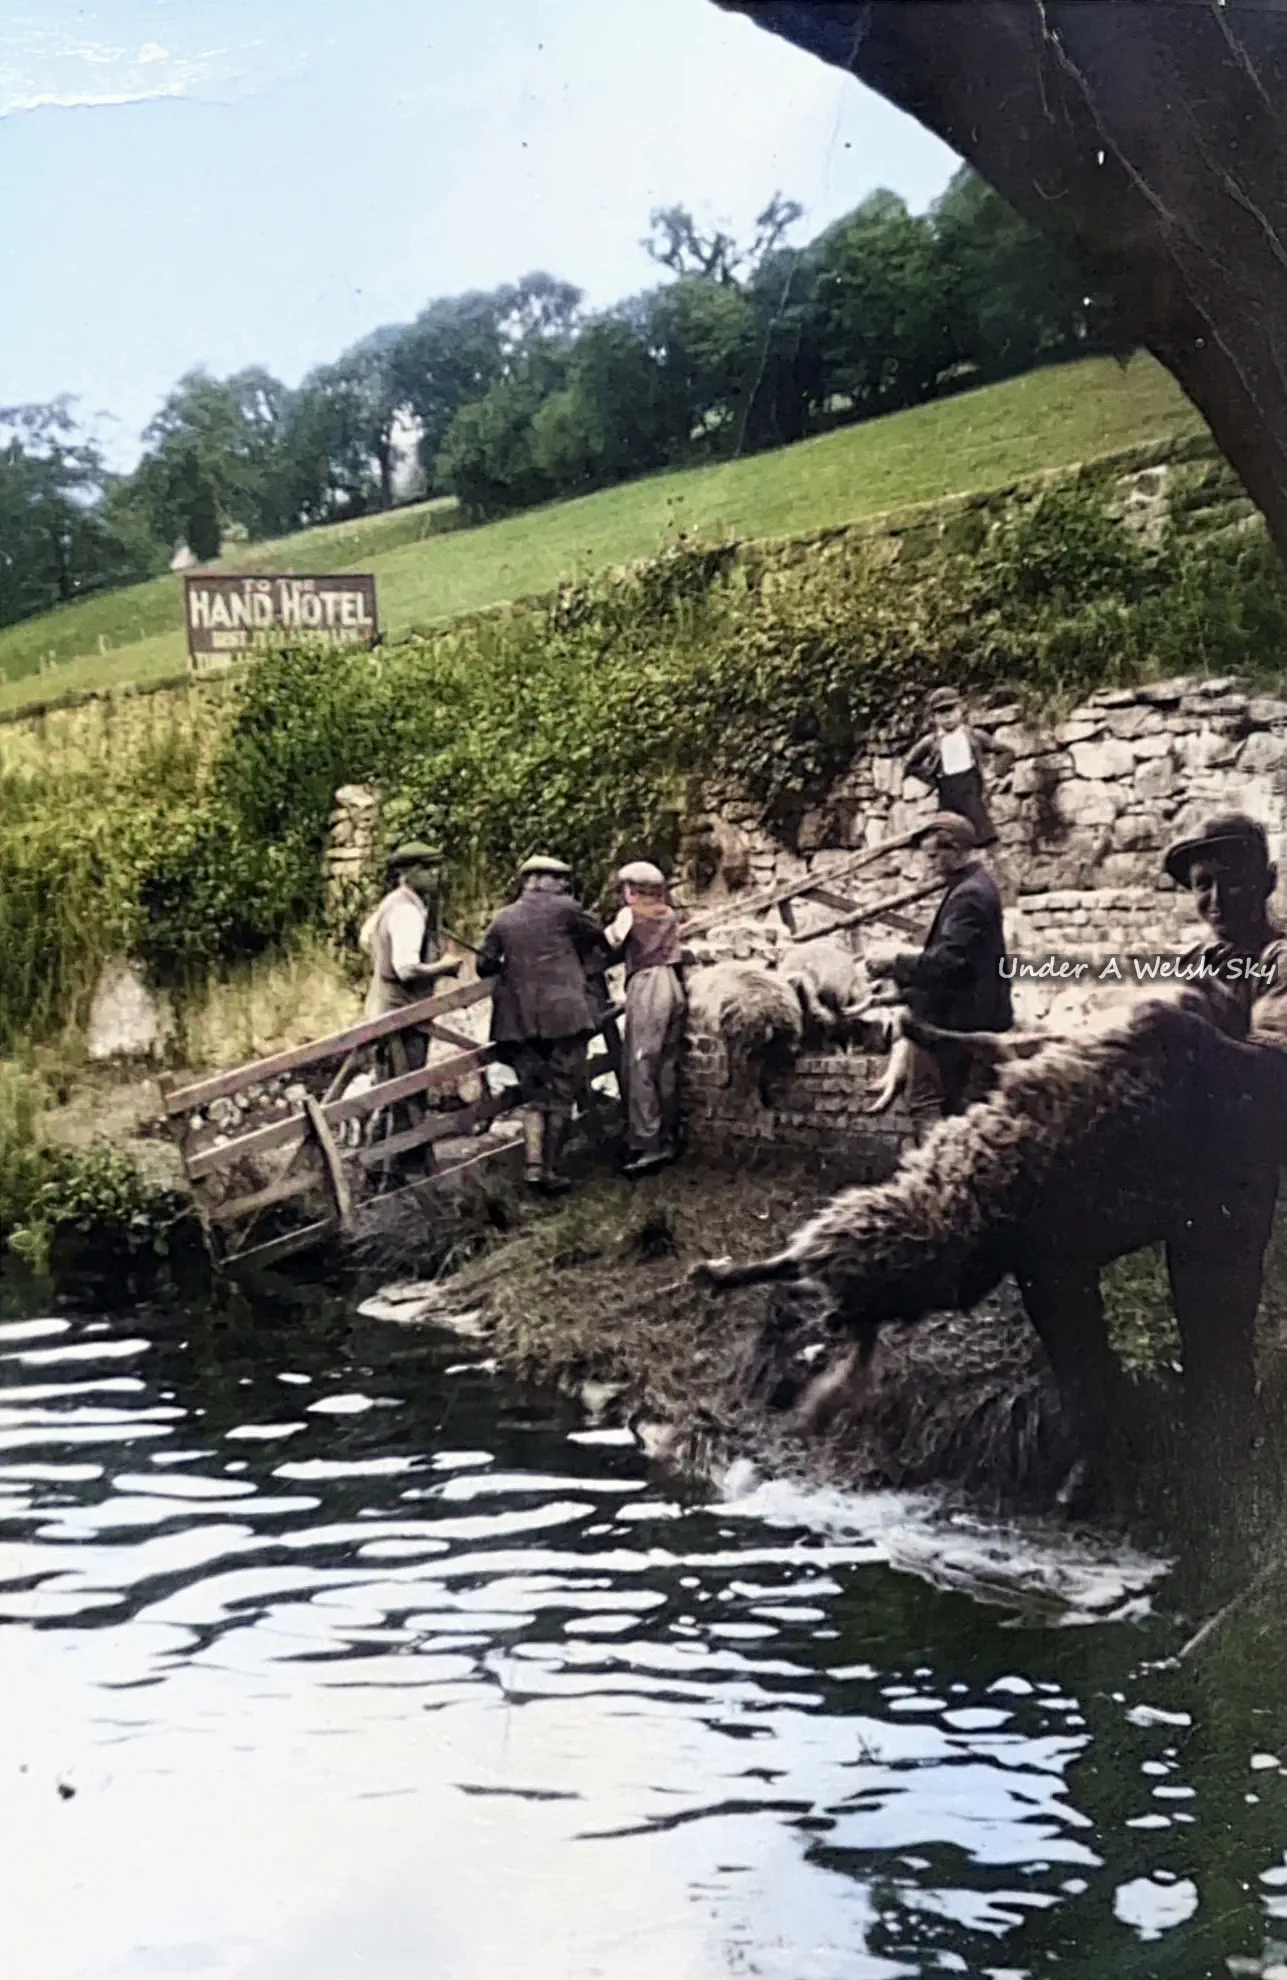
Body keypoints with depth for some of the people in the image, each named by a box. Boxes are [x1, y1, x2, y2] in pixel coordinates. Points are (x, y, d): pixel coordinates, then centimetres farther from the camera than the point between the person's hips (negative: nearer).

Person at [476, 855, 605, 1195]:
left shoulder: (503, 918, 11)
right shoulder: (565, 908, 1)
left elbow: (485, 965, 10)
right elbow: (599, 938, 12)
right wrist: (579, 953, 32)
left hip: (519, 1019, 4)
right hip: (563, 1013, -4)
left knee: (534, 1095, 10)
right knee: (561, 1093, 4)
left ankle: (534, 1164, -4)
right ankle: (551, 1169, 2)